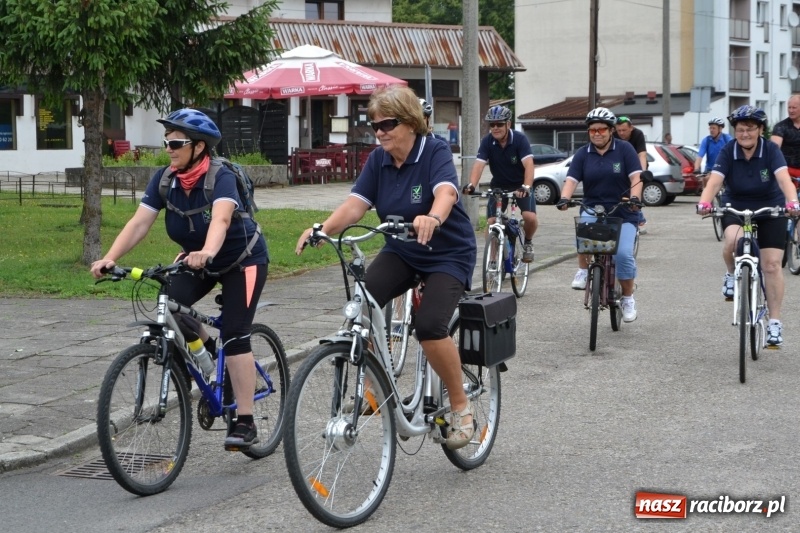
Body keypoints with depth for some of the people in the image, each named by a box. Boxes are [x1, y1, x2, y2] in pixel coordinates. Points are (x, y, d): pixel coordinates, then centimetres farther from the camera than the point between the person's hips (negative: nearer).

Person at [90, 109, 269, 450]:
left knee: (234, 335, -15)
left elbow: (220, 219, -48)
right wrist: (110, 258, -36)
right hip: (195, 257, 5)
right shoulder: (165, 179, -14)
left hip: (242, 259, -5)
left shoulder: (221, 177, -29)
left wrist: (206, 253, -67)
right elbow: (139, 223, -21)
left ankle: (245, 423, -9)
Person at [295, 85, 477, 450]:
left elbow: (445, 193, -37)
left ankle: (461, 407, -6)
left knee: (429, 326, -27)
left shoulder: (435, 152, -17)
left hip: (448, 254, -5)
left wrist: (431, 219, -60)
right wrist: (323, 229, -33)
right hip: (400, 252, 5)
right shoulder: (378, 160, -2)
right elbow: (355, 204, -13)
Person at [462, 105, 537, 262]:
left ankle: (528, 242, 9)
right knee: (491, 222, -13)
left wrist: (526, 187, -49)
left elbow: (528, 165, -32)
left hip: (520, 186, -2)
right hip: (498, 187, 2)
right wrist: (471, 185, -44)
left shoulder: (520, 139, -21)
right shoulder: (487, 142, -14)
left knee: (530, 217, -22)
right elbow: (479, 165, -25)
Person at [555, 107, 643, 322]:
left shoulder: (624, 149, -1)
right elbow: (571, 179, -5)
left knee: (623, 254, -17)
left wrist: (634, 198, -28)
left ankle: (628, 298, 5)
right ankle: (584, 270, -10)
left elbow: (636, 177, -9)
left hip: (622, 213, -1)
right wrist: (564, 198, -25)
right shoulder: (583, 154, 5)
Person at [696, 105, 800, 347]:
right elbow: (714, 181, -27)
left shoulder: (771, 150, -18)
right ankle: (731, 275, 0)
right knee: (733, 239, -33)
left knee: (772, 264, -6)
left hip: (770, 210, 0)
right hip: (735, 208, 0)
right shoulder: (728, 152, -16)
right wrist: (704, 202, -48)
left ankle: (775, 323, 3)